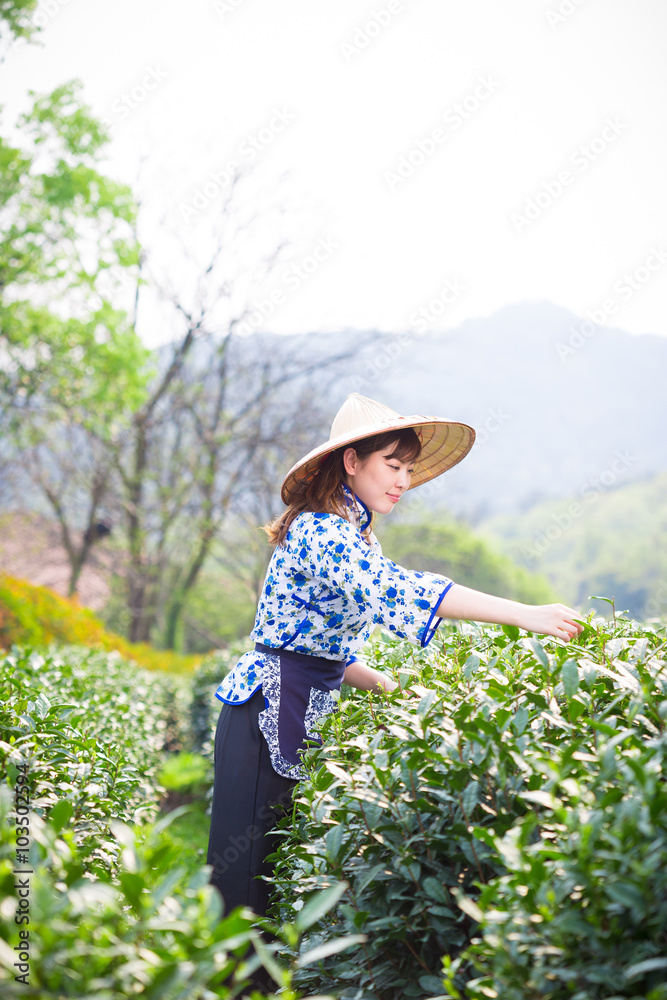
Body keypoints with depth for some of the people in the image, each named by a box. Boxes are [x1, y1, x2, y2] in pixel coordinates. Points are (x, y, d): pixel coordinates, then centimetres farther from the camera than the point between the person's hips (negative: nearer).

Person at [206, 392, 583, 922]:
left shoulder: (357, 541, 16)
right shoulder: (318, 529, -15)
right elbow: (394, 590, -32)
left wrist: (397, 688, 4)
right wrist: (525, 614, -34)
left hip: (306, 712, 9)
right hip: (266, 710, -9)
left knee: (278, 867, 10)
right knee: (245, 864, -5)